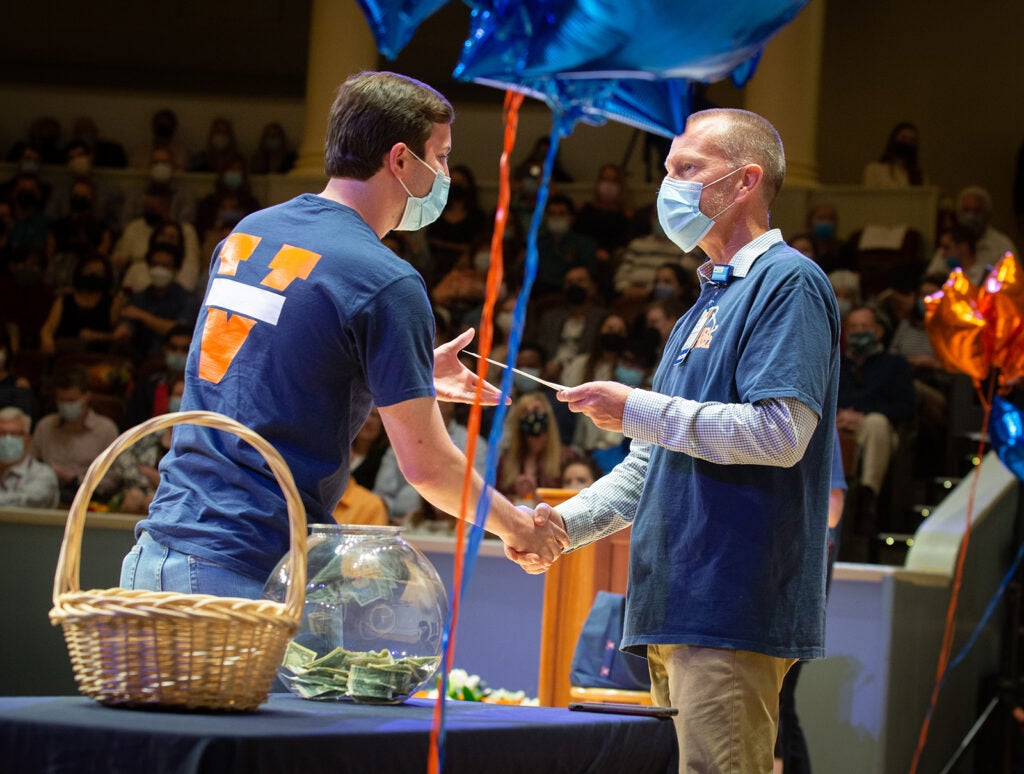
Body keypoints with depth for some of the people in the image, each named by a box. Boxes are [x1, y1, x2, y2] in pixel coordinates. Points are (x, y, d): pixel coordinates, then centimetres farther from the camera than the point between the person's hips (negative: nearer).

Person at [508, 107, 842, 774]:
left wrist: (638, 410, -11)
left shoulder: (789, 282, -6)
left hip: (735, 609, -10)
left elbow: (781, 434, -19)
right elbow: (652, 465, 26)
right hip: (679, 611, 10)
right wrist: (563, 523, 11)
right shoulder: (707, 307, 24)